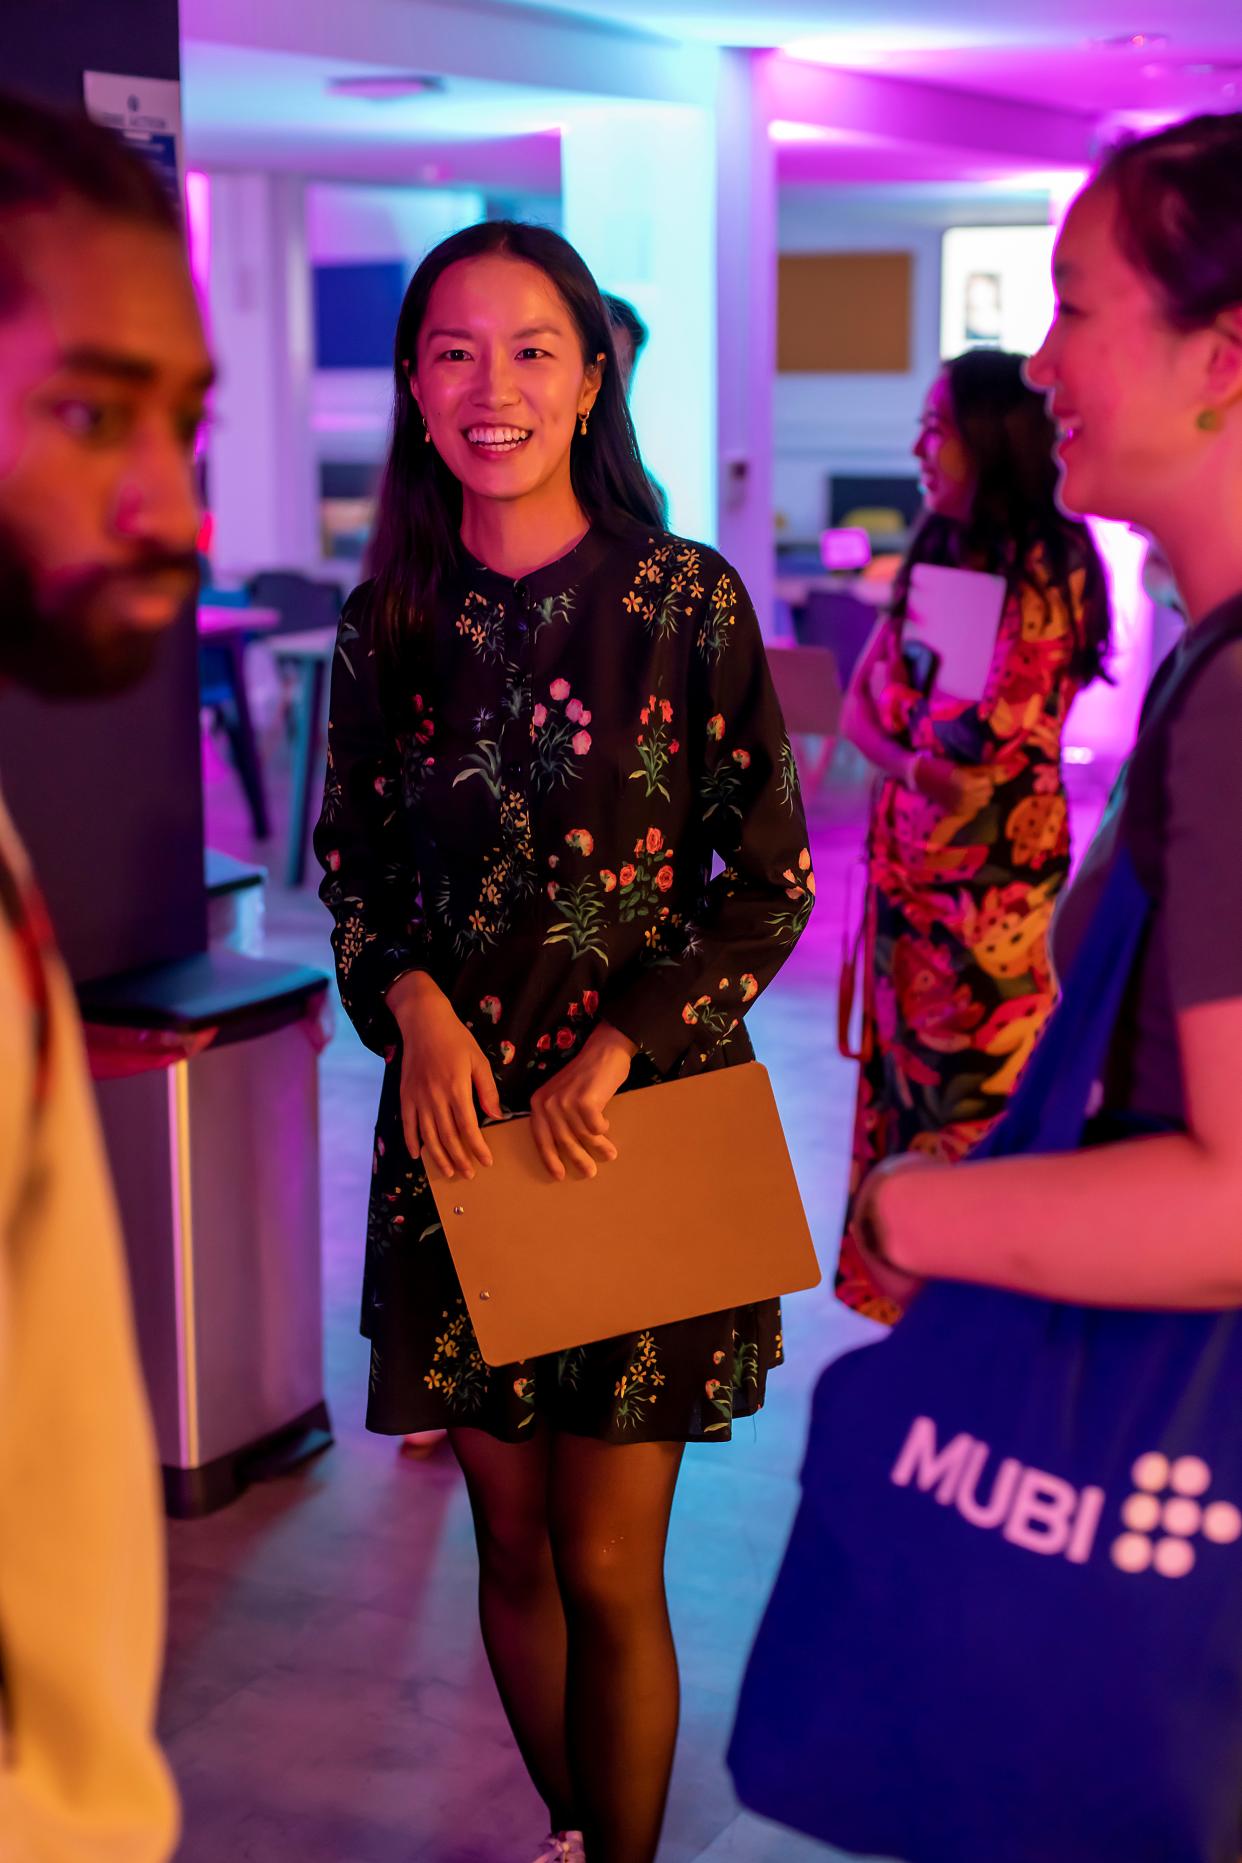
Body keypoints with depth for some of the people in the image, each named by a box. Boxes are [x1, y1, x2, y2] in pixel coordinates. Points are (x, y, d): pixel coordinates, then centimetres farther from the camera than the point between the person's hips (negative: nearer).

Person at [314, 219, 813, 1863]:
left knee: (606, 1568, 0)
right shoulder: (388, 622, 4)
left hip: (643, 1121, -3)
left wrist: (614, 1051, -14)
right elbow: (352, 870, 11)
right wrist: (412, 1001, -9)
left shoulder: (686, 601, -6)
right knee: (511, 1545, 13)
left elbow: (772, 885, -4)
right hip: (457, 1127, 3)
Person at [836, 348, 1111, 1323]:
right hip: (909, 858, 8)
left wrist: (902, 706, -3)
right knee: (903, 1069, 14)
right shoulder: (937, 552, 10)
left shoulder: (1046, 567, -14)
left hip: (994, 873, -8)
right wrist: (910, 764, -13)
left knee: (980, 1085, -1)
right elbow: (859, 708, 6)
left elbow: (993, 735, -20)